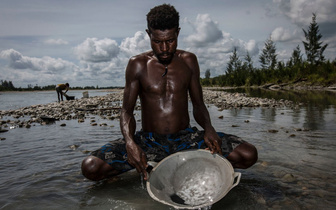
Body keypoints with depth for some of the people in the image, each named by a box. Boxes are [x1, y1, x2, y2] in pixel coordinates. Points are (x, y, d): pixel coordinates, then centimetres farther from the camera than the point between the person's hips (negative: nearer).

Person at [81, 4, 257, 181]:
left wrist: (208, 128, -15)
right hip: (149, 141, 0)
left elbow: (198, 105, 8)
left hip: (186, 138, 1)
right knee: (91, 167, -21)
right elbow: (127, 111, -4)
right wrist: (130, 142, -25)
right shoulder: (138, 64, -3)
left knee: (248, 155, -17)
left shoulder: (188, 61, 3)